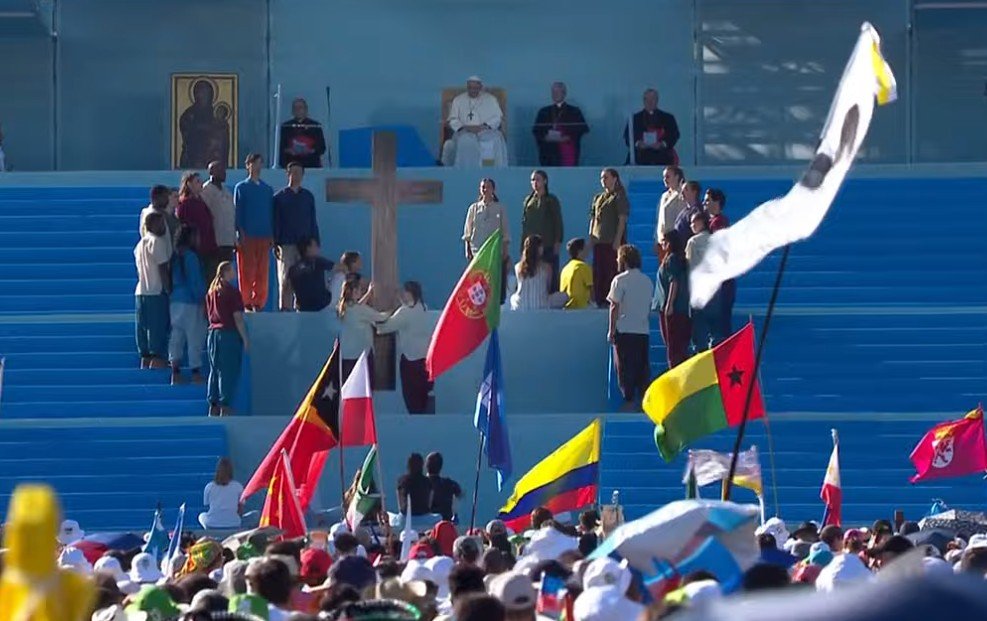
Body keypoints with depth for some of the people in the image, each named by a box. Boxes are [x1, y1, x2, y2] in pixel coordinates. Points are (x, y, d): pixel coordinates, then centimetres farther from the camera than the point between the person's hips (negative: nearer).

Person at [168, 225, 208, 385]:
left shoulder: (175, 256, 8)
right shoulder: (190, 257, -13)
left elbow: (171, 279, 12)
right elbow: (196, 281, -14)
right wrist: (203, 301, -10)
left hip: (175, 300, 7)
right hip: (190, 302, -7)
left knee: (176, 336, 8)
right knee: (195, 337, -1)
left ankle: (175, 373, 8)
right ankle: (196, 373, 1)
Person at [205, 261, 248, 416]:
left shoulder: (211, 291, 9)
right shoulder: (232, 292, -11)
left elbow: (208, 314, 14)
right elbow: (237, 317, -13)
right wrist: (245, 339, -8)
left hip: (213, 332, 7)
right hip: (229, 334, -7)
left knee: (215, 371, 12)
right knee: (229, 373, -3)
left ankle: (213, 409, 14)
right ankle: (225, 409, -6)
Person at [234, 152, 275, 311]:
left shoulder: (267, 189, 14)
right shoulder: (241, 188, 6)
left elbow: (271, 213, 16)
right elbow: (237, 212, 2)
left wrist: (272, 236, 7)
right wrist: (240, 234, -8)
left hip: (264, 237, 3)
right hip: (247, 236, -3)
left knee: (262, 273, -1)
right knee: (246, 272, -5)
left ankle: (259, 302, 2)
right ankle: (246, 302, -2)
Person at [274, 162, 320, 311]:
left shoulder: (308, 197, 14)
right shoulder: (280, 197, 7)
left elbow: (313, 221, 16)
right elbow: (276, 222, 5)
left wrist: (316, 242, 9)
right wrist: (276, 244, -3)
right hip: (286, 244, -2)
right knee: (286, 279, -5)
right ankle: (285, 307, -3)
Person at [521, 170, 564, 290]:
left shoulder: (551, 200, 3)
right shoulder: (528, 200, 14)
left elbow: (558, 221, -1)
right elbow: (524, 223, 14)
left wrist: (558, 242, -10)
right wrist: (523, 243, 8)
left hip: (548, 245, -4)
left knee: (551, 276, -6)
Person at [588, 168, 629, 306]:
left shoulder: (619, 197, -1)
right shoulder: (598, 198, 19)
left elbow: (622, 219, -8)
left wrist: (618, 239, -16)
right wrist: (591, 237, 9)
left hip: (612, 241, -7)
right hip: (599, 241, 7)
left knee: (612, 271, -8)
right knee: (598, 273, 5)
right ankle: (599, 300, 9)